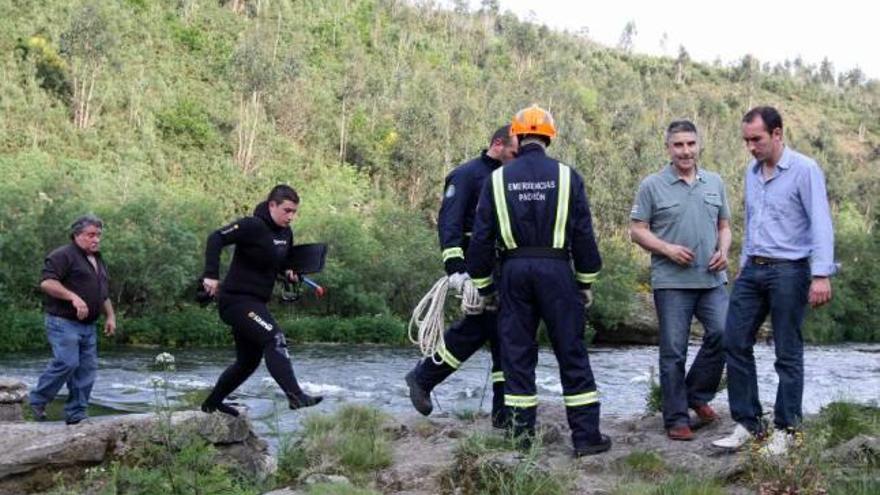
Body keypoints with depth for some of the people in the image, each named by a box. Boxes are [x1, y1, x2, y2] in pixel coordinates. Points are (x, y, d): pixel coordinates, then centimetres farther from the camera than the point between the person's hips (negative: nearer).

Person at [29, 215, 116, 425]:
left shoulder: (98, 261, 21)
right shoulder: (63, 256, -8)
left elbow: (104, 295, 30)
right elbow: (47, 282, -20)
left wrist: (110, 316, 18)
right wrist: (74, 297, -27)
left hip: (88, 326, 9)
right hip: (64, 322, -9)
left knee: (87, 369, 4)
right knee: (67, 362, -18)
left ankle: (76, 414, 11)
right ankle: (37, 400, 0)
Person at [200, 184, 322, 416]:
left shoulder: (286, 233, 9)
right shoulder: (252, 226, -16)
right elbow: (216, 238, -23)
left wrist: (288, 272, 0)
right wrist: (211, 275, -32)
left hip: (255, 302, 10)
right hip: (237, 299, -10)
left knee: (249, 361, 16)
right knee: (274, 338, -25)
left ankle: (212, 403, 32)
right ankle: (295, 396, -33)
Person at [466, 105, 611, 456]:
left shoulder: (498, 178, 3)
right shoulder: (566, 176, 1)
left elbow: (481, 237, 4)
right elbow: (583, 233, 2)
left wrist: (483, 283, 13)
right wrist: (586, 281, 10)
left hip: (514, 270, 1)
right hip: (556, 269, -1)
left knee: (517, 351, 9)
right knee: (572, 352, 3)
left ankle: (523, 431, 12)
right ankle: (586, 435, 3)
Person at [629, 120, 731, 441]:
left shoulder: (715, 183, 12)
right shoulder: (653, 185, -1)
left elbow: (724, 225, 18)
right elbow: (637, 230, -1)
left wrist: (723, 251, -1)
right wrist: (667, 249, -15)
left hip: (713, 279, 3)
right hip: (672, 282, -3)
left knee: (723, 334, -9)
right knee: (673, 351, 1)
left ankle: (698, 394, 14)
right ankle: (677, 418, 10)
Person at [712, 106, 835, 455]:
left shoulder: (804, 170, -10)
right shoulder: (752, 172, 12)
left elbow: (821, 224, -16)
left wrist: (821, 275, -23)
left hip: (789, 271, -7)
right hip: (752, 270, 7)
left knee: (788, 353, 2)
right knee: (735, 342, 3)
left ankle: (785, 429, 13)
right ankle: (747, 423, 12)